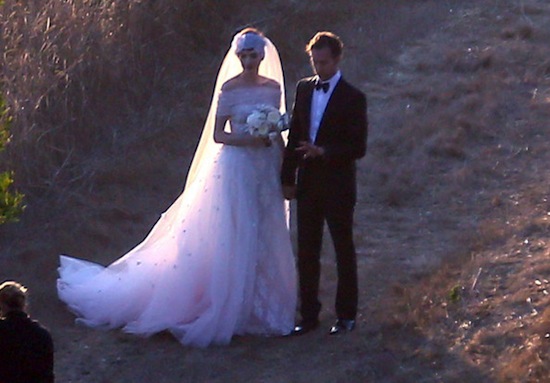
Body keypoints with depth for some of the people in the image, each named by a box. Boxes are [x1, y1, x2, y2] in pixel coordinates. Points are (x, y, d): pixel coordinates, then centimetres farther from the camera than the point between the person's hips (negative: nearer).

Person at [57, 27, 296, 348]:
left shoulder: (273, 88, 7)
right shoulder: (229, 89, -7)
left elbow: (278, 133, 11)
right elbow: (217, 135, -7)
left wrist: (285, 172, 6)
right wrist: (248, 140, -22)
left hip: (266, 169, 5)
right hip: (237, 168, -5)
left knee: (265, 240, 9)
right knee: (235, 239, -4)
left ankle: (263, 307, 19)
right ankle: (232, 308, 5)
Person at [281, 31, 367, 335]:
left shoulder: (352, 98, -9)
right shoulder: (304, 89, 7)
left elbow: (358, 148, -11)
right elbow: (294, 136, 12)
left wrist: (323, 151, -24)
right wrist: (288, 177, 9)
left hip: (337, 184, -5)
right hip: (308, 182, 5)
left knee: (344, 250, 7)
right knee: (307, 252, 7)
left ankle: (346, 316, 15)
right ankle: (309, 316, 13)